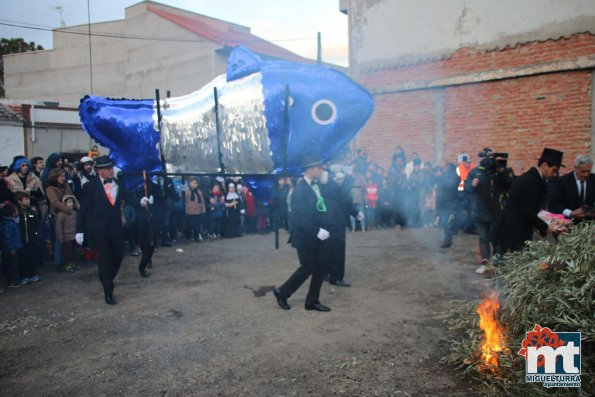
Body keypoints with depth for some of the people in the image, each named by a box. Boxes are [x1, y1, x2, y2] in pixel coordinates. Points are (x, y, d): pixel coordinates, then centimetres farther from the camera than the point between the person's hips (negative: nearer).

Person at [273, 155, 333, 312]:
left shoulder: (317, 186, 8)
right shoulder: (300, 189, -18)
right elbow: (298, 218, -23)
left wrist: (324, 230, 1)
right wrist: (317, 232, -25)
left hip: (319, 237, 8)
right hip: (306, 238, -8)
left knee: (322, 268, 10)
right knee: (308, 268, 2)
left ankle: (312, 301, 24)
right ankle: (282, 292, 22)